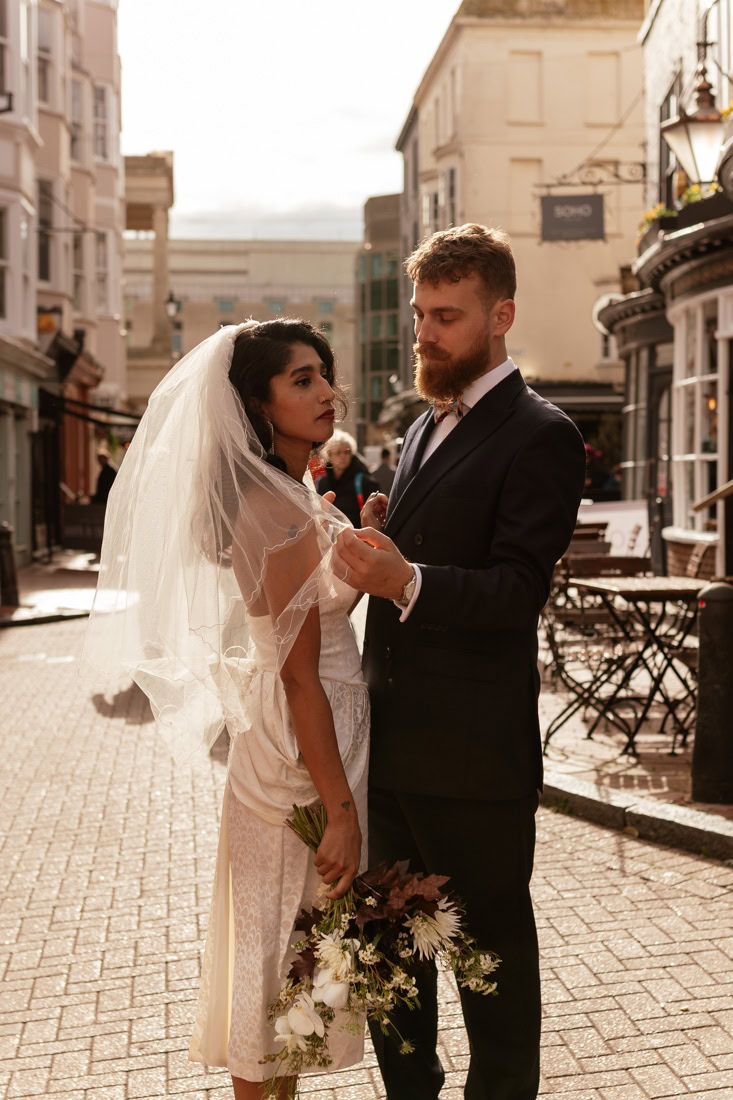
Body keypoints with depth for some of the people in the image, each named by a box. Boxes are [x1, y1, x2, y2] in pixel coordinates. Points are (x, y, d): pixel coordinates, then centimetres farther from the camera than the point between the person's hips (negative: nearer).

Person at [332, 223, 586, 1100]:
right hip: (392, 740, 8)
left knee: (492, 947, 8)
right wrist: (372, 545, 3)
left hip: (472, 755, -8)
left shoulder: (539, 436, -11)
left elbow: (516, 591, -21)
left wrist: (406, 581, -35)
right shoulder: (425, 428, 16)